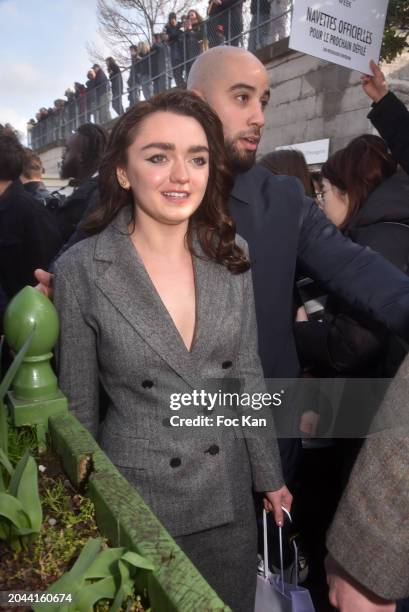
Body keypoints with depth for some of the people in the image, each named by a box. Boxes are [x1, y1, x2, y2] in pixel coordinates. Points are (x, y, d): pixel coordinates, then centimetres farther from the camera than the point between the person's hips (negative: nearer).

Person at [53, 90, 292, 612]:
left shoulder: (231, 255, -5)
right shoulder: (80, 270, -15)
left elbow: (246, 372, 2)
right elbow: (78, 407, -7)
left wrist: (269, 475, 7)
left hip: (230, 495, 4)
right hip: (135, 500, -3)